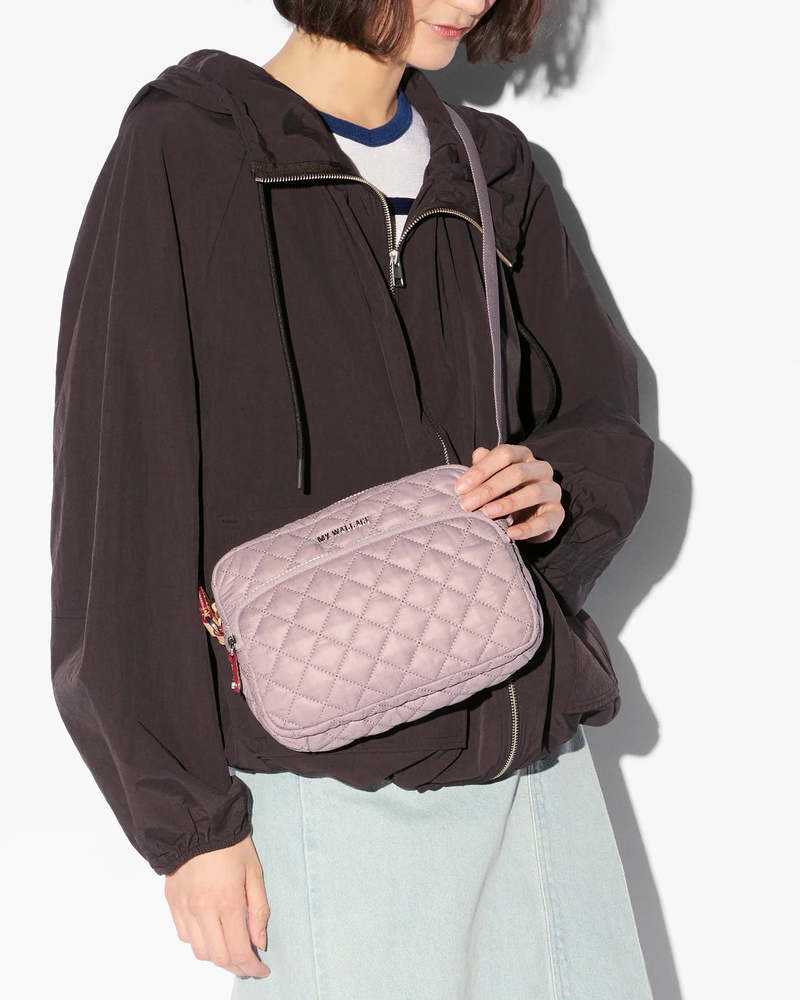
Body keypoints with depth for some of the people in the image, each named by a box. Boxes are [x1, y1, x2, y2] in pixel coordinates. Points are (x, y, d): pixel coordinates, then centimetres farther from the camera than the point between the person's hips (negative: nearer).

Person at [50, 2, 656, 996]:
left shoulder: (493, 172, 11)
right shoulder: (184, 154, -6)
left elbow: (603, 411, 20)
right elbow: (120, 502, -9)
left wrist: (564, 491, -5)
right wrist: (187, 817, -11)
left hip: (534, 752, 6)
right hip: (336, 781, -5)